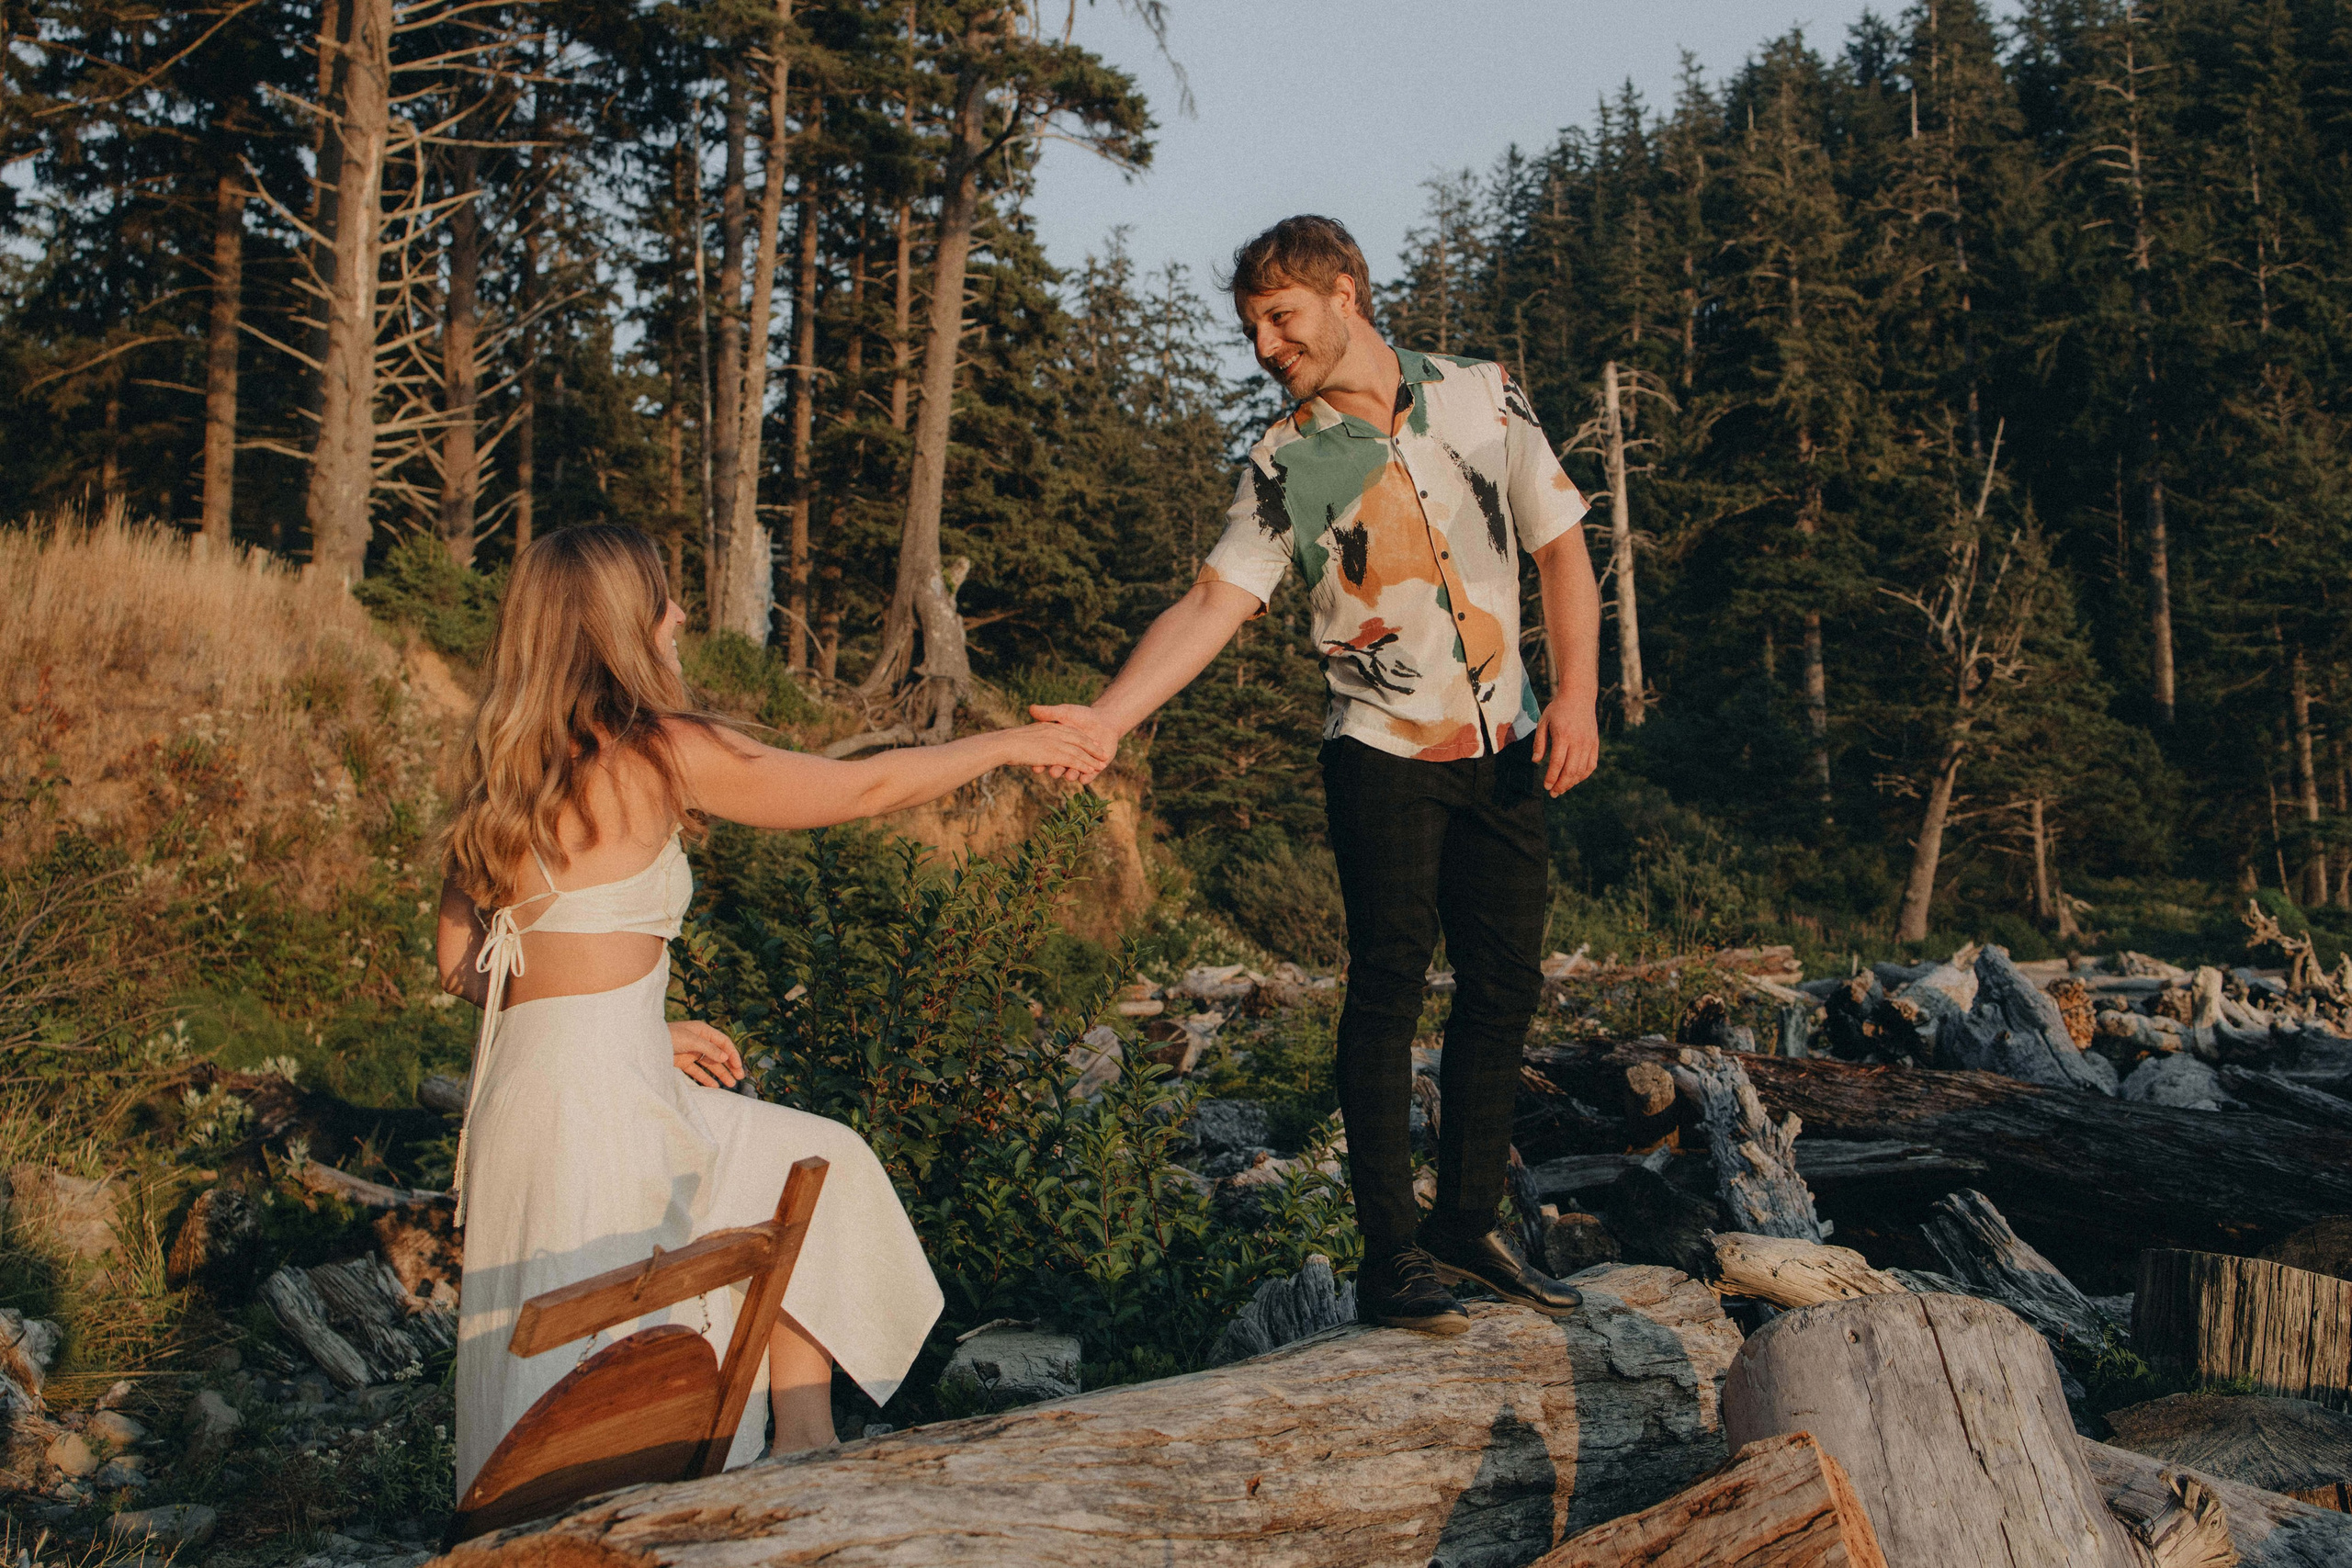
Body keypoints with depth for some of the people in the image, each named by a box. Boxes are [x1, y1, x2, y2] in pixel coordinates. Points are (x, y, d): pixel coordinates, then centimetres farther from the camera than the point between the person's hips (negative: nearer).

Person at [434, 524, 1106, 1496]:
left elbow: (465, 962, 13)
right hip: (596, 1113, -9)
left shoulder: (506, 768, 9)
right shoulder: (658, 754, -13)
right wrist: (1006, 744, 12)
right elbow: (861, 789, -3)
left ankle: (802, 1460, 26)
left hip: (525, 1085, 9)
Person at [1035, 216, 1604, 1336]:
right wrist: (1107, 718, -25)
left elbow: (1561, 547, 6)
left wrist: (1576, 695, -4)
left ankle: (1467, 1224, 20)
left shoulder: (1482, 396, 3)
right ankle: (1390, 1254, 2)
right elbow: (1214, 602, -11)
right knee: (1389, 989, -6)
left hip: (1505, 749, 3)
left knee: (1504, 987, 6)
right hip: (1382, 754, -3)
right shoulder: (1283, 465, -2)